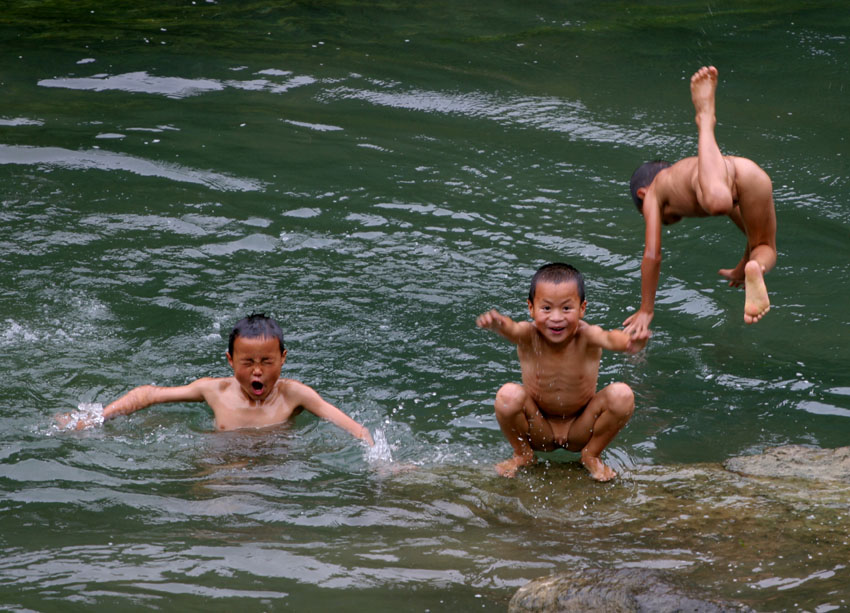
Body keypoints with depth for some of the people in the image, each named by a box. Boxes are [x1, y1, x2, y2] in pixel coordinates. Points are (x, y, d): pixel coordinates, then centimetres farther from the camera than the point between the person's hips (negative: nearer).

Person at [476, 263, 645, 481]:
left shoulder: (586, 336, -24)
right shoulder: (528, 336, -22)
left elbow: (609, 338, -48)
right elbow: (510, 328, -46)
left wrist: (629, 341, -73)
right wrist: (496, 322, -72)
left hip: (580, 430, 0)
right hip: (538, 429, 0)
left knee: (622, 395, -25)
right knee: (508, 395, -29)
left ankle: (591, 455, 3)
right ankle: (522, 454, 3)